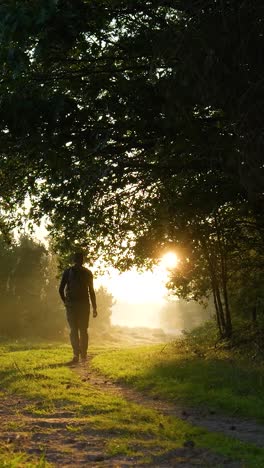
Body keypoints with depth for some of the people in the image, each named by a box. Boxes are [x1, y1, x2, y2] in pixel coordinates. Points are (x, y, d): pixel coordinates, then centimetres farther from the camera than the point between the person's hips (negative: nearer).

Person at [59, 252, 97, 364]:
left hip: (71, 304, 0)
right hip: (84, 304, 0)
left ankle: (76, 354, -7)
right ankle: (83, 355, 2)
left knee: (73, 330, 2)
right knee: (83, 330, 4)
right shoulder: (87, 273, 2)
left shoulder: (67, 272, 3)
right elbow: (91, 291, 1)